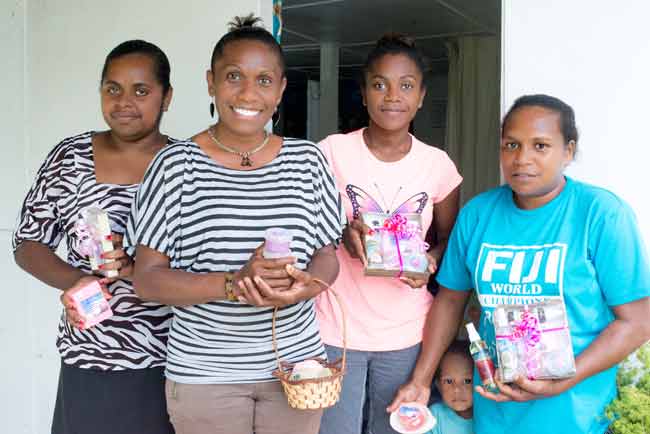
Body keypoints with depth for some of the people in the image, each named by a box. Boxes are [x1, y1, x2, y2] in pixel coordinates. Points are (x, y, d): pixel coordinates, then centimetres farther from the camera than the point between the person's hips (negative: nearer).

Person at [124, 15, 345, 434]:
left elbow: (327, 255, 6)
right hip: (204, 373, -2)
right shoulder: (176, 164, -8)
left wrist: (301, 287, -16)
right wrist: (232, 283, -23)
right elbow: (147, 279, -8)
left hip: (297, 363, 3)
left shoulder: (307, 159, 0)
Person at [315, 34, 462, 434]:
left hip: (407, 334, 2)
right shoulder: (332, 152, -8)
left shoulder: (438, 164, -1)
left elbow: (449, 237, 11)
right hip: (336, 330, -2)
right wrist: (342, 231, -20)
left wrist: (432, 260, -10)